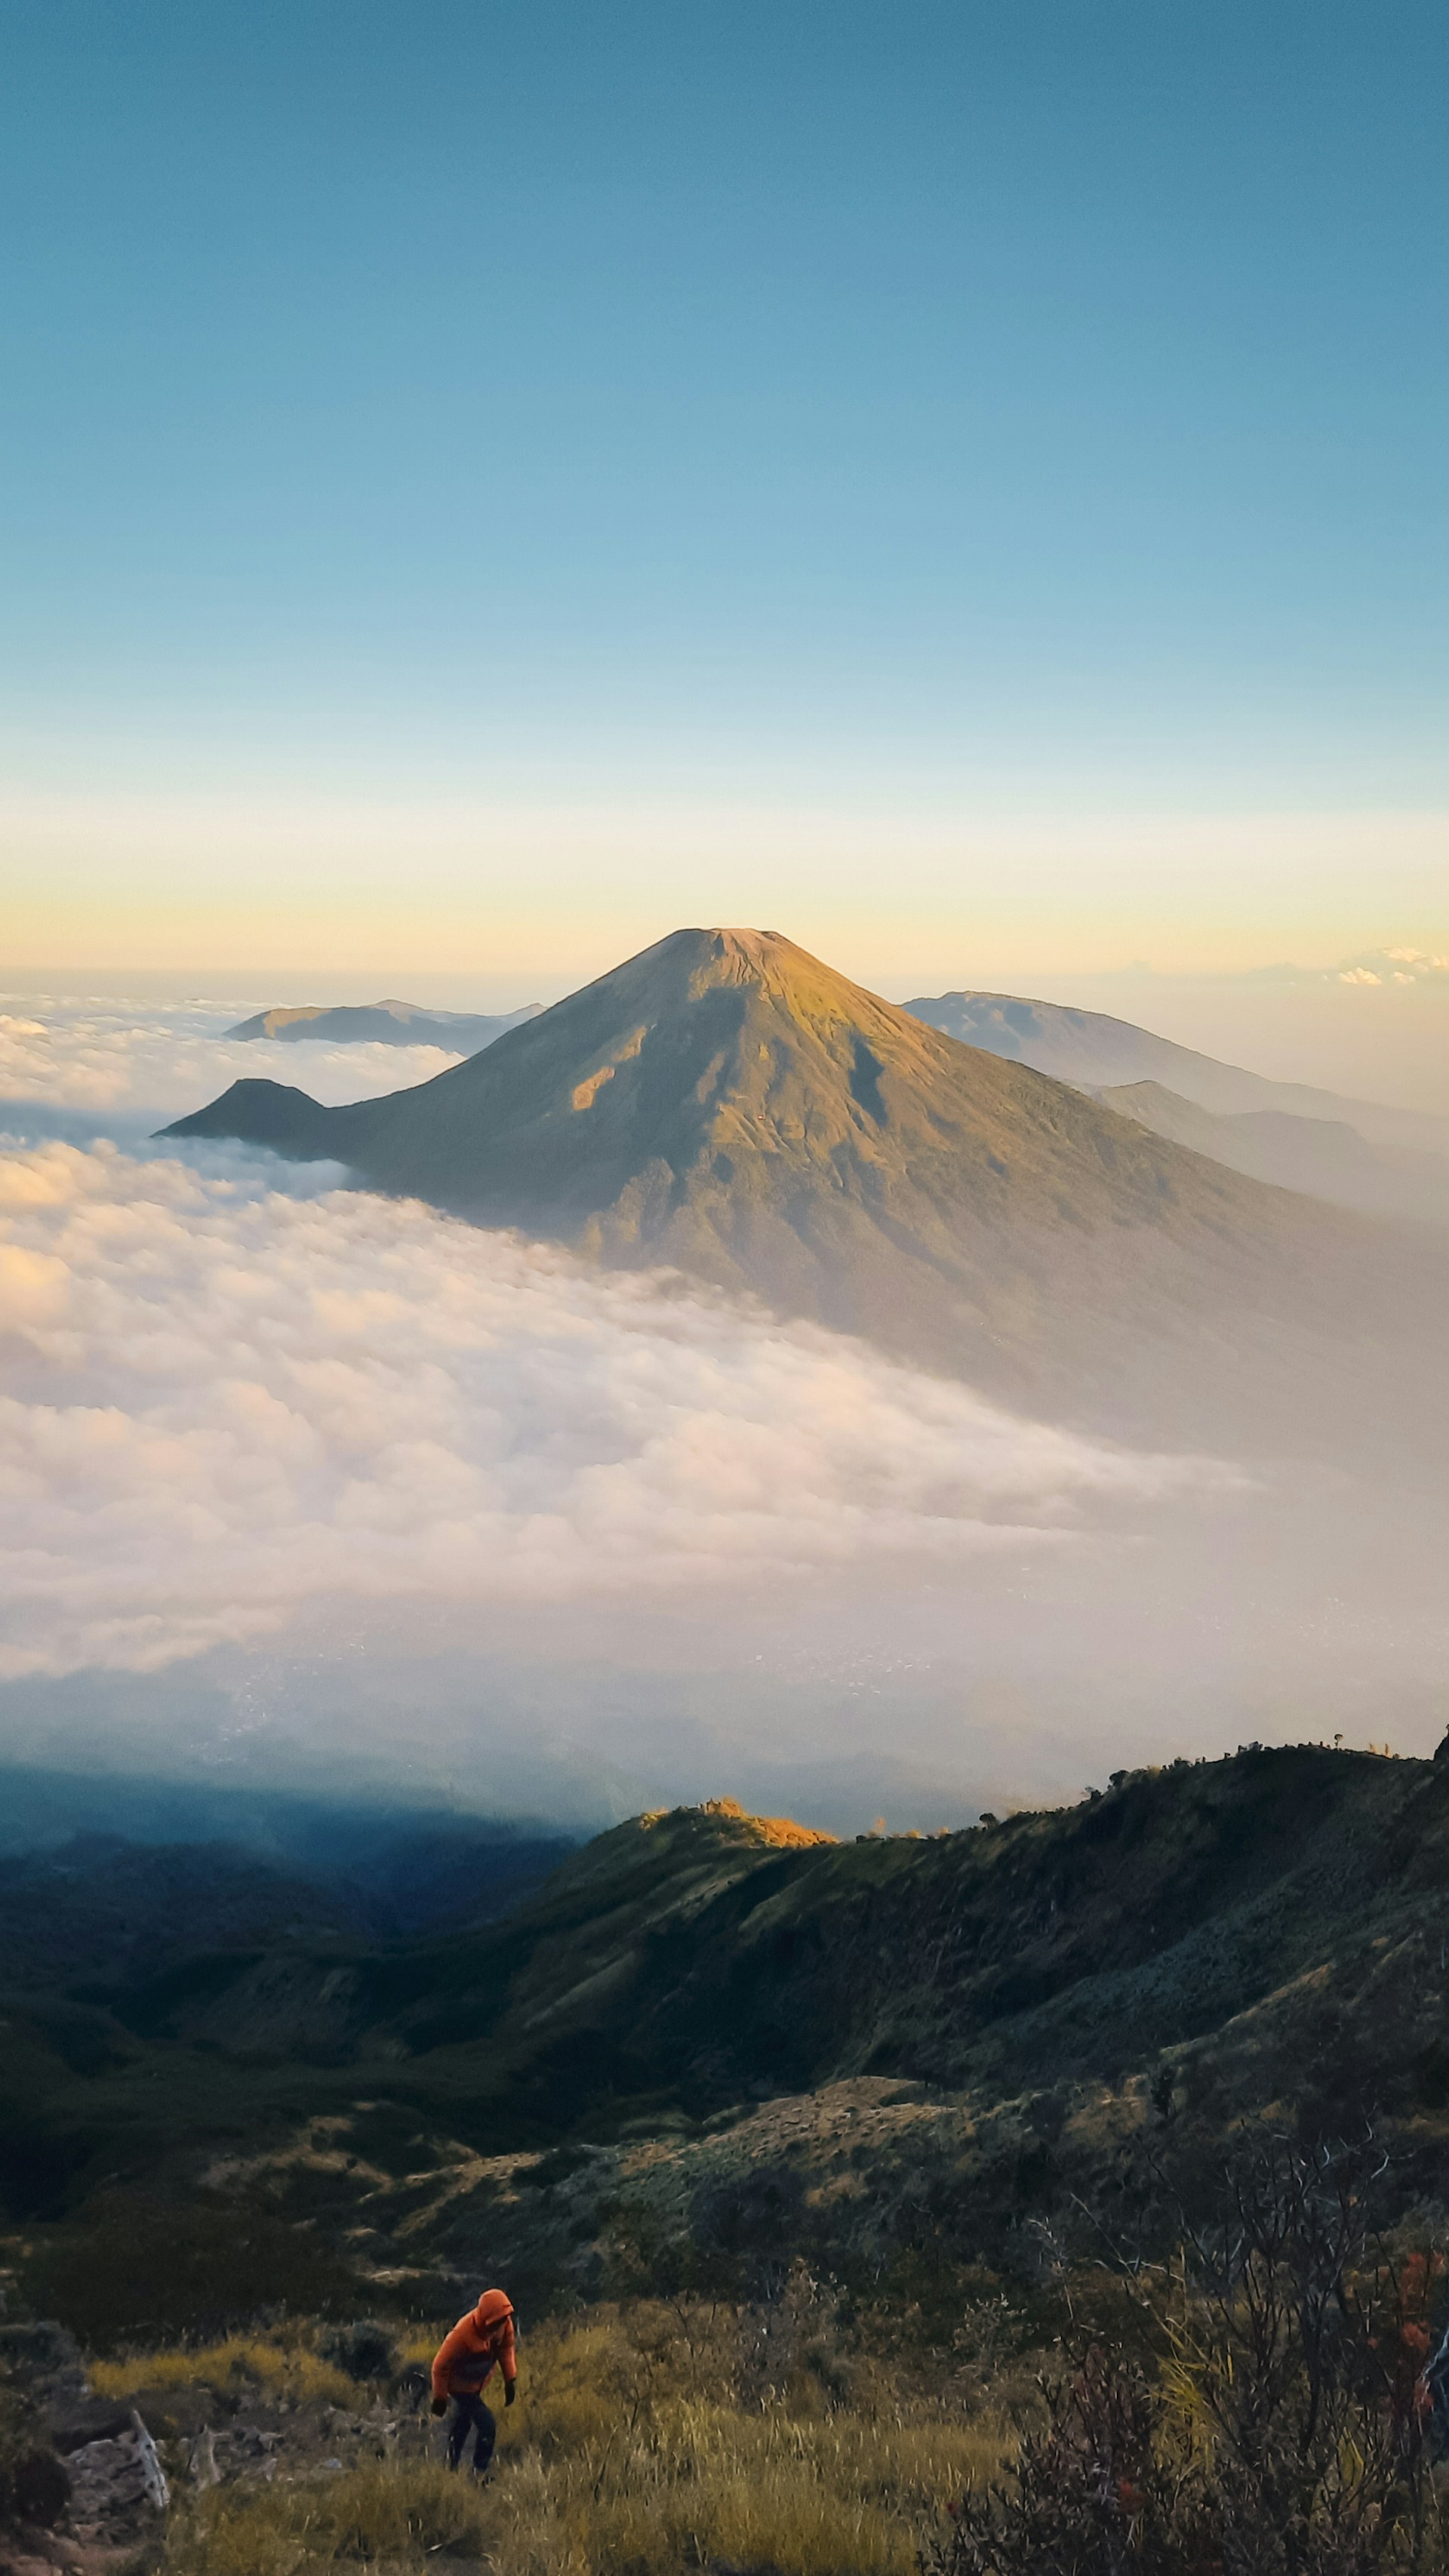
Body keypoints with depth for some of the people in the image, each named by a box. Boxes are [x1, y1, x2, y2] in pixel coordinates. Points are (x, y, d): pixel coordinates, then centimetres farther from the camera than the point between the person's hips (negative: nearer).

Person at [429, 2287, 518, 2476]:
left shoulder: (504, 2322, -25)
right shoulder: (463, 2334, -41)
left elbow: (506, 2347, -4)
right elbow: (441, 2365, -28)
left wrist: (511, 2379, -3)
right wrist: (439, 2398, -16)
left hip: (479, 2380, 7)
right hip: (461, 2384, -7)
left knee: (463, 2419, 28)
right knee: (487, 2424, -11)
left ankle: (454, 2463, 52)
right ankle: (479, 2472, 9)